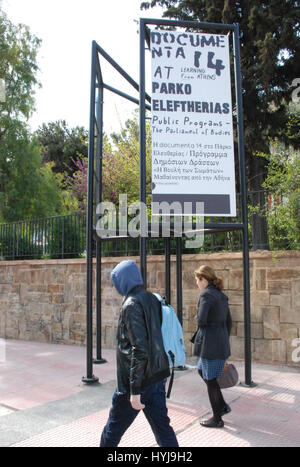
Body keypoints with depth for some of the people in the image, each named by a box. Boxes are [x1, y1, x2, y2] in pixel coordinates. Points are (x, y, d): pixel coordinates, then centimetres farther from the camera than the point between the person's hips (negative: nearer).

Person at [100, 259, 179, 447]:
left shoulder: (132, 305, -17)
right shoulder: (152, 299, 8)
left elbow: (140, 349, -23)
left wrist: (134, 390, -21)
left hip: (138, 378, -8)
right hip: (157, 375, 8)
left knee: (114, 428, 12)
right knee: (162, 427, 13)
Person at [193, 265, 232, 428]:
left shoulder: (206, 294, -14)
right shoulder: (221, 295, 12)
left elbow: (201, 320, -25)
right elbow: (228, 321, 16)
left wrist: (197, 319, -1)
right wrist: (224, 343, 22)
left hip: (210, 342, -9)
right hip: (222, 341, 9)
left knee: (210, 379, 5)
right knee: (201, 371, 24)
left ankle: (217, 419, 18)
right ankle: (222, 405, 28)